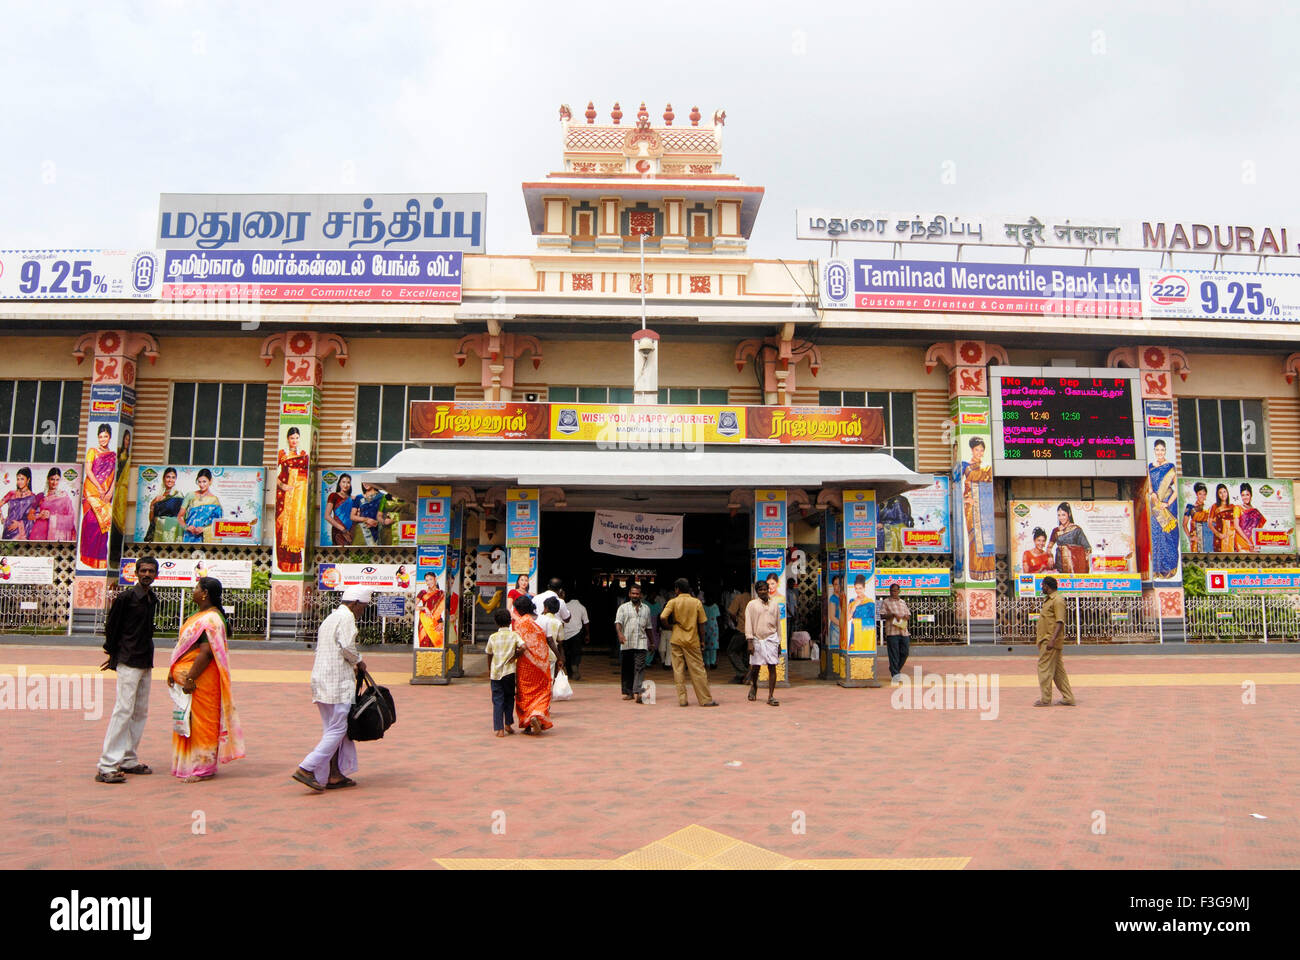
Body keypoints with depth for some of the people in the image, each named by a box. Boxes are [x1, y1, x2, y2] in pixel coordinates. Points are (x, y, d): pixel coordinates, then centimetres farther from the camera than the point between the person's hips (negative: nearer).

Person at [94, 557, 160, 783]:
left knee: (140, 713, 10)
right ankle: (107, 766, -7)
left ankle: (128, 760, 19)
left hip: (146, 662, 7)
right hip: (128, 662, -7)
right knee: (124, 710, -11)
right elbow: (111, 626, -4)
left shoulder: (153, 599, 11)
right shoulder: (125, 598, -9)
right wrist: (113, 654, 3)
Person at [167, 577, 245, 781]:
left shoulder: (209, 619, -20)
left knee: (200, 722, -2)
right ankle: (192, 764, 26)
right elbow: (187, 647, 20)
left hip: (201, 680, -10)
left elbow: (206, 652, -25)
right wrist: (174, 671, 17)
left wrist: (190, 678, -24)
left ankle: (203, 768, 7)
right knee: (190, 723, 16)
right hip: (192, 678, 10)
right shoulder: (201, 615, 14)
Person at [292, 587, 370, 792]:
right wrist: (358, 662, -1)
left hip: (321, 680, 10)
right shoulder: (346, 617, -8)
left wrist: (352, 665, 20)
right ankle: (307, 769, -11)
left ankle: (334, 775, 15)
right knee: (337, 730, -7)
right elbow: (347, 646, -19)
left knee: (332, 729, 12)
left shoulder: (330, 618, 23)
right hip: (337, 682, -10)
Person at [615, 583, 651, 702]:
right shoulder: (623, 607, 8)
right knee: (626, 668, 4)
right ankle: (628, 692, 15)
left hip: (641, 643, 1)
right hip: (626, 643, -1)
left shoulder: (646, 608, 16)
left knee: (640, 667, -12)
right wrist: (620, 634, -24)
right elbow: (618, 622, -6)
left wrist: (651, 642, 23)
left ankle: (637, 692, -18)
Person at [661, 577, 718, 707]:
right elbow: (702, 623, 1)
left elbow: (663, 618, -16)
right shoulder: (696, 602, 0)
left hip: (676, 640, 0)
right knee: (698, 670, 4)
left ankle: (682, 699, 5)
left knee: (678, 670, 6)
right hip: (692, 640, 0)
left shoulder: (673, 602, -3)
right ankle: (705, 699, 5)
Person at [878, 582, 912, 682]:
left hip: (904, 631, 5)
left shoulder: (903, 602, 20)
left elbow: (909, 614, 23)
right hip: (892, 631, -5)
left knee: (905, 652, 5)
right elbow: (882, 615, -3)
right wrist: (893, 615, -17)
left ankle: (897, 669, 24)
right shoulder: (886, 602, 4)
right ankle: (894, 674, -2)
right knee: (894, 653, -6)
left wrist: (907, 617, 0)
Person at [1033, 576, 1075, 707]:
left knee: (1045, 668, -5)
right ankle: (1068, 698, 16)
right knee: (1058, 670, 12)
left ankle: (1045, 699, 0)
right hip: (1045, 639, 10)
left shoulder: (1057, 601, -14)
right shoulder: (1049, 600, 17)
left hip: (1050, 641, -10)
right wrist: (1039, 628, 22)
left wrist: (1052, 640, -27)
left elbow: (1060, 622, -21)